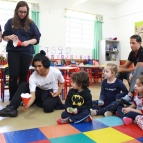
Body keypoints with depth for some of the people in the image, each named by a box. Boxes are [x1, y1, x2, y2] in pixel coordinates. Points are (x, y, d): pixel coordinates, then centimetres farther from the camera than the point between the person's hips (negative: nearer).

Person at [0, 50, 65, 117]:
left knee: (47, 106, -39)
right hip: (40, 93, 3)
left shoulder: (55, 72, -24)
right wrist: (28, 104, -51)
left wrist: (58, 92, -18)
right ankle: (12, 108, -25)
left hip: (52, 94, -2)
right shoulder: (33, 77, -22)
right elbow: (33, 95, -30)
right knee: (23, 85, -22)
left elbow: (62, 82, -1)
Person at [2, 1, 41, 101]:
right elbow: (4, 37, 7)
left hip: (27, 52, 1)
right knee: (14, 75, -5)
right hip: (13, 52, 0)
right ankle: (12, 99, 5)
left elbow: (37, 38, 4)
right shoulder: (11, 22, 7)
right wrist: (10, 37, -16)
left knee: (23, 75, 6)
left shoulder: (31, 24, 6)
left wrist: (28, 42, -16)